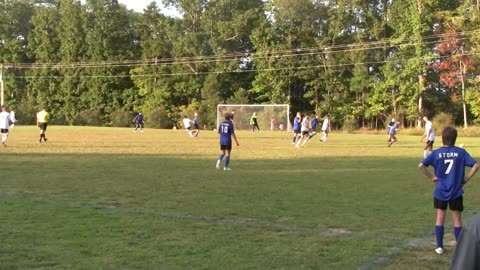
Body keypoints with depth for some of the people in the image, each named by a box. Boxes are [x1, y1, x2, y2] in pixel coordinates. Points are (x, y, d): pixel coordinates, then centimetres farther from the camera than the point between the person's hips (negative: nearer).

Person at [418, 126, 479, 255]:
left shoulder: (437, 153, -6)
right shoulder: (461, 152, -6)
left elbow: (421, 165, -14)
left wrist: (431, 177, -4)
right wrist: (466, 178, -2)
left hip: (440, 191, 0)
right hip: (456, 191, 0)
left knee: (440, 218, 11)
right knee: (457, 219, 10)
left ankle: (439, 247, 14)